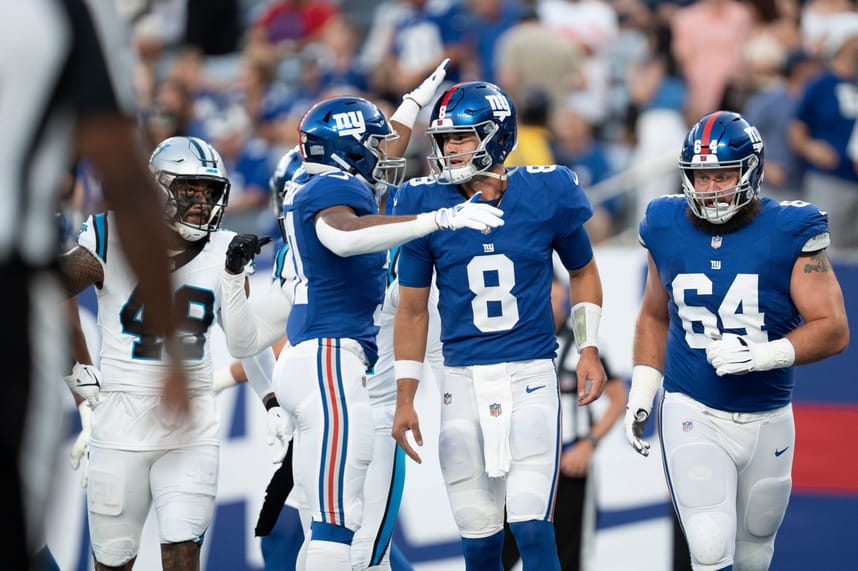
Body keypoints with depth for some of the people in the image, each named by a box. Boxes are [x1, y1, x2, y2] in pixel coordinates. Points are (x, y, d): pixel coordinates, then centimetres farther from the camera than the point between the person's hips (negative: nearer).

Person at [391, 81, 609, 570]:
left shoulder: (545, 195, -5)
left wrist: (589, 350, 3)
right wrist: (406, 398, 5)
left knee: (532, 527, -12)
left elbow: (583, 272, 13)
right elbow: (413, 309, 7)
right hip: (463, 380, 2)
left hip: (530, 375, -2)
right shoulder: (428, 204, -2)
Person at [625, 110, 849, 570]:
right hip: (692, 412, 0)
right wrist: (640, 394, 7)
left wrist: (761, 355, -26)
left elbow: (833, 330, -13)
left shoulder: (788, 233, -11)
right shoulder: (667, 230, -2)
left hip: (767, 422, 0)